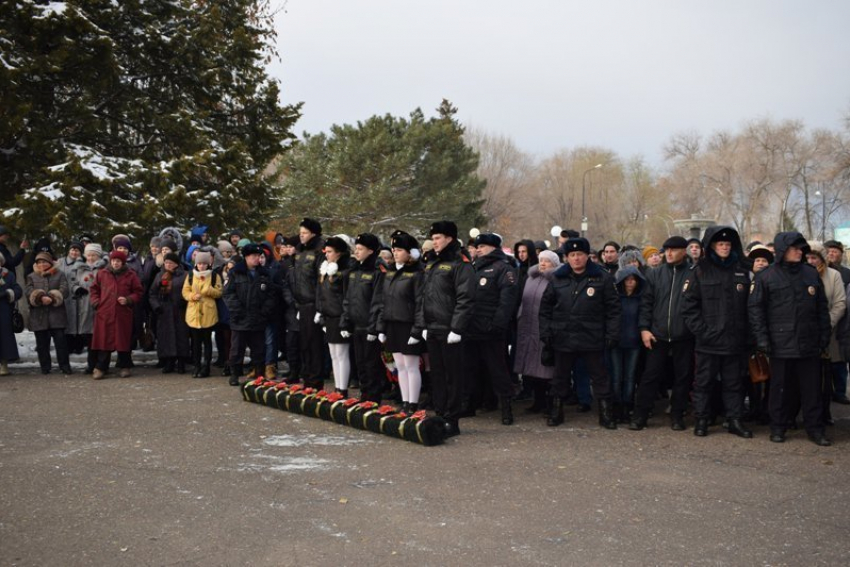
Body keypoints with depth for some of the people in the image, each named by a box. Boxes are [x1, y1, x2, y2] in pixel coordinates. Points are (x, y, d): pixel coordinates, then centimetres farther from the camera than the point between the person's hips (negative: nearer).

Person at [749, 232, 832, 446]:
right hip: (781, 344, -3)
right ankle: (778, 427, 16)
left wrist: (824, 334, 8)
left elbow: (822, 306, 13)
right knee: (781, 388, 5)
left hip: (809, 343, 3)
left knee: (812, 388, 5)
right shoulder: (766, 276, -1)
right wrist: (761, 338, -8)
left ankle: (815, 428, 13)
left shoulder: (811, 273, 9)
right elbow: (755, 308, -2)